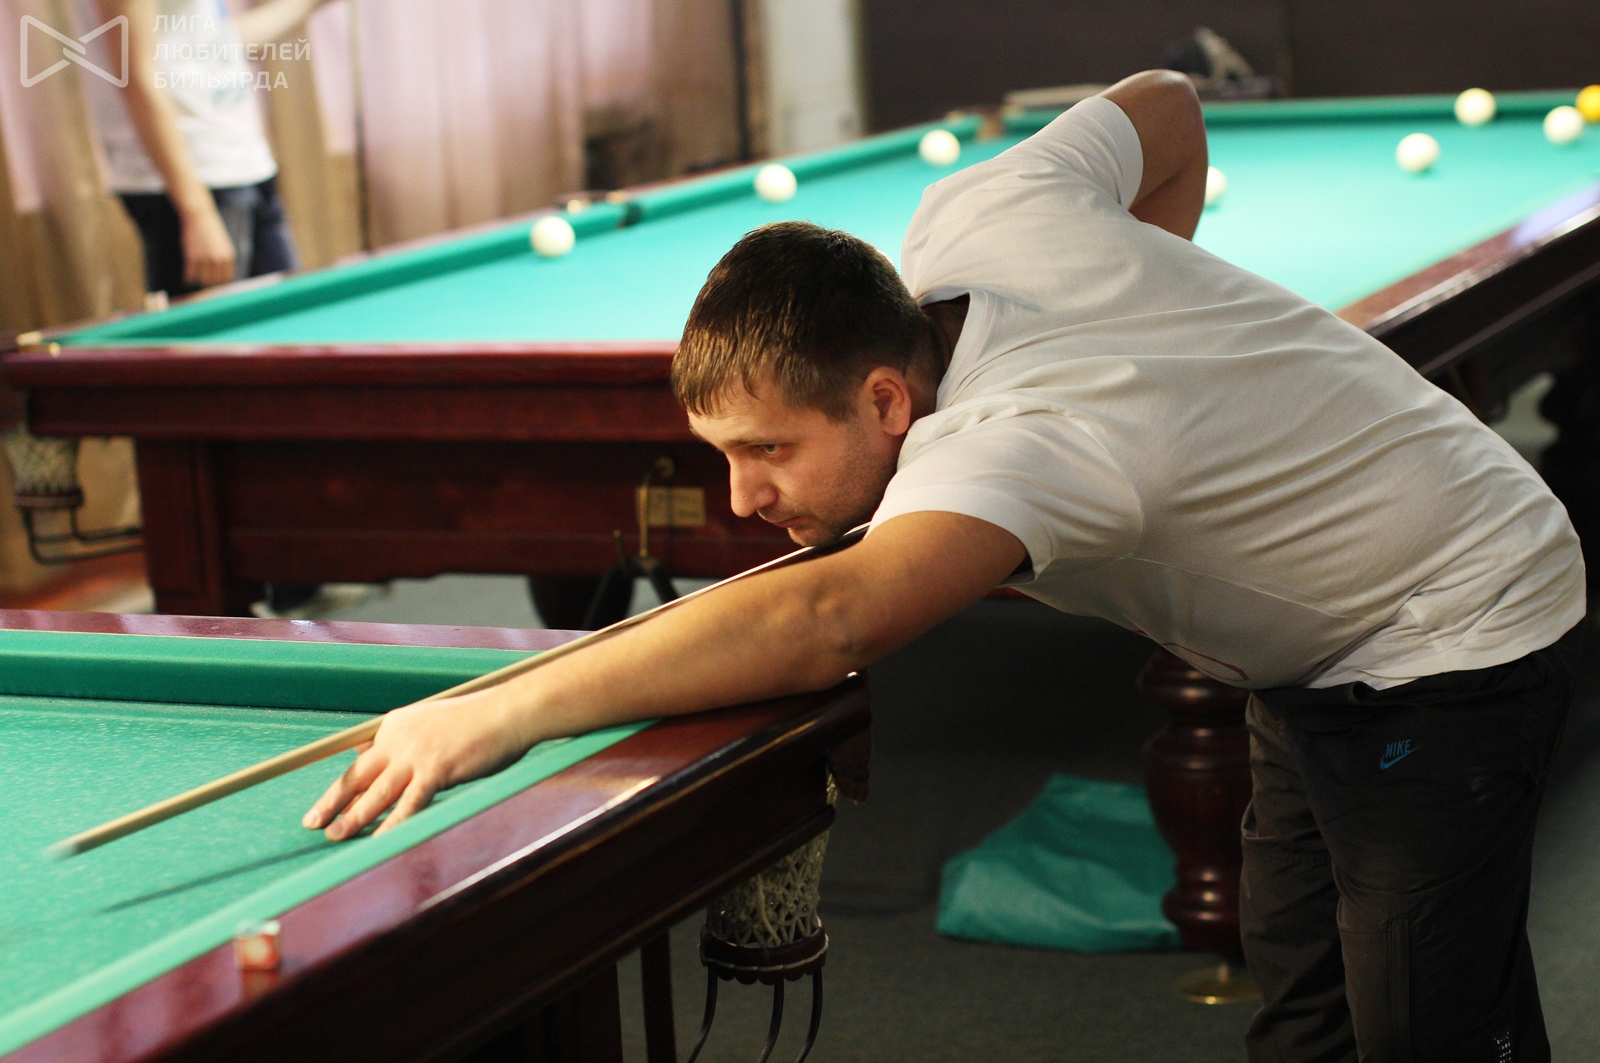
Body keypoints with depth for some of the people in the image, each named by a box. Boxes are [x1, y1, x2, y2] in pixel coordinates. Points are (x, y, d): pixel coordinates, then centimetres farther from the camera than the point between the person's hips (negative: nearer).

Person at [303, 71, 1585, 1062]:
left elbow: (830, 621, -60)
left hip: (1462, 639, -10)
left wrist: (507, 709, -62)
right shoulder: (970, 214, -15)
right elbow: (1166, 103, 5)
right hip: (1325, 643, 10)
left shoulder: (1022, 443, -41)